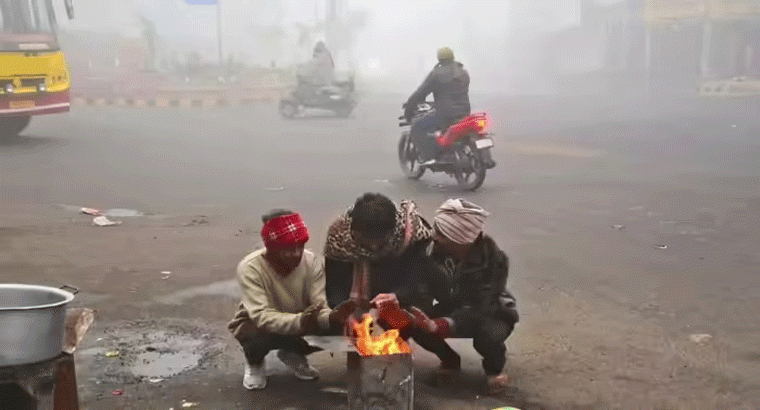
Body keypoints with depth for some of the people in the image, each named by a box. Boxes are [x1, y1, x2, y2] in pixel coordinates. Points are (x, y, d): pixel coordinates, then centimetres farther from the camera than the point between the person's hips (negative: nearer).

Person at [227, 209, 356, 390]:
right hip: (254, 324, -3)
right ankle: (254, 361, 2)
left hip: (297, 322, 3)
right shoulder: (250, 268, -29)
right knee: (259, 337, -38)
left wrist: (332, 316, -48)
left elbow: (319, 307, -23)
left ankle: (293, 354, 9)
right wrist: (300, 322, -55)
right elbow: (261, 317, -38)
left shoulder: (313, 263, -19)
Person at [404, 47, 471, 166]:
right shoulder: (463, 73, 15)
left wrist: (408, 109, 5)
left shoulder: (437, 74, -7)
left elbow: (421, 92, -6)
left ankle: (428, 156, -10)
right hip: (464, 113, 7)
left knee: (417, 127, 1)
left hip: (446, 114, -7)